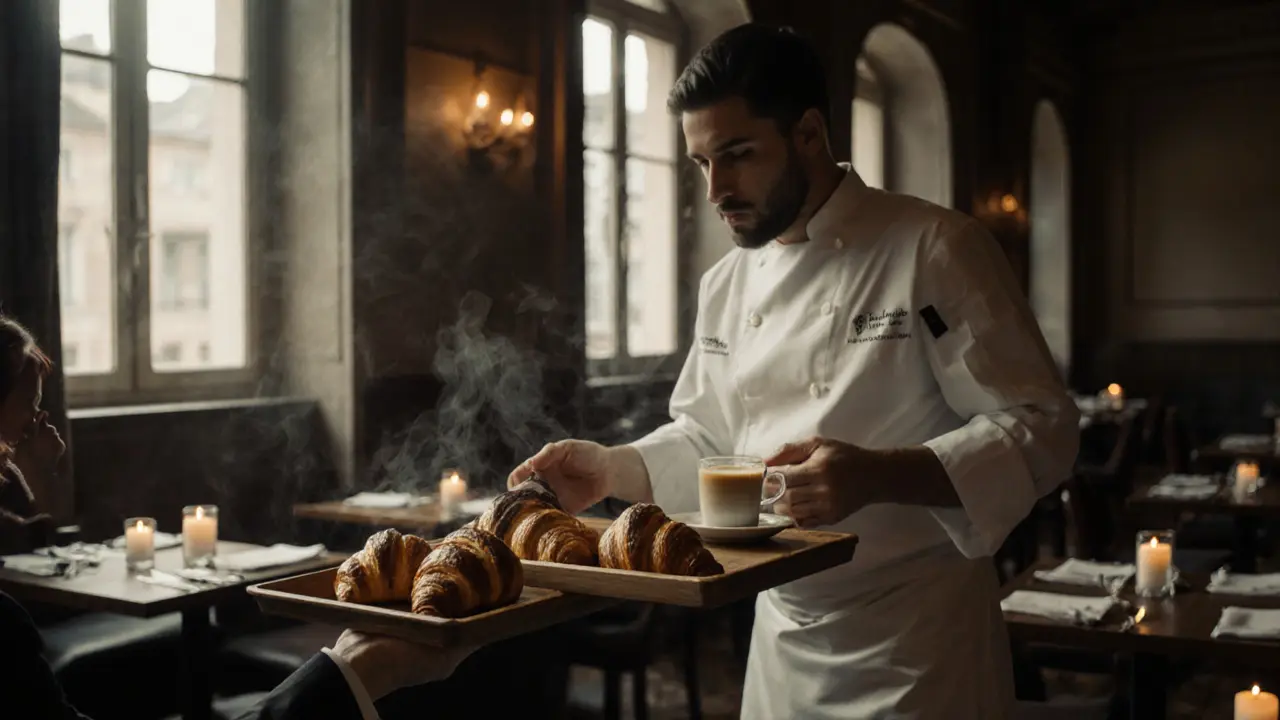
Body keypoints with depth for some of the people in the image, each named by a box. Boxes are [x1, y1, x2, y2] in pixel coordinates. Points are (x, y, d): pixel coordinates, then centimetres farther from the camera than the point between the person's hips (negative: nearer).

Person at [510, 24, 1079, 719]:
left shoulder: (935, 250, -13)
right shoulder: (725, 284, 6)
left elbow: (1038, 429, -16)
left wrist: (880, 477, -29)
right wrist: (611, 467, -2)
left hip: (917, 645, -5)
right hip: (783, 639, 6)